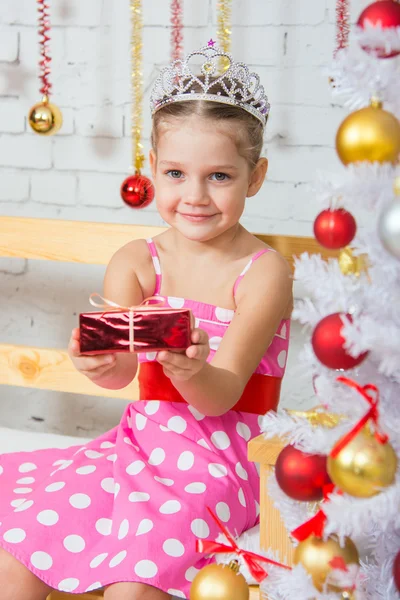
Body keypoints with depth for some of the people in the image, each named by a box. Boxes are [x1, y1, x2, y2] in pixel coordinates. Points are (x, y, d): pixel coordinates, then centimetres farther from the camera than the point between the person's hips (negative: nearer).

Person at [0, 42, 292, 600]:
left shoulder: (263, 272, -9)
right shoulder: (135, 261, 2)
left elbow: (221, 396, -17)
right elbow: (121, 371, -13)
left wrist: (190, 371, -41)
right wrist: (103, 363, -38)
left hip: (219, 462, -4)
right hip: (139, 443, 4)